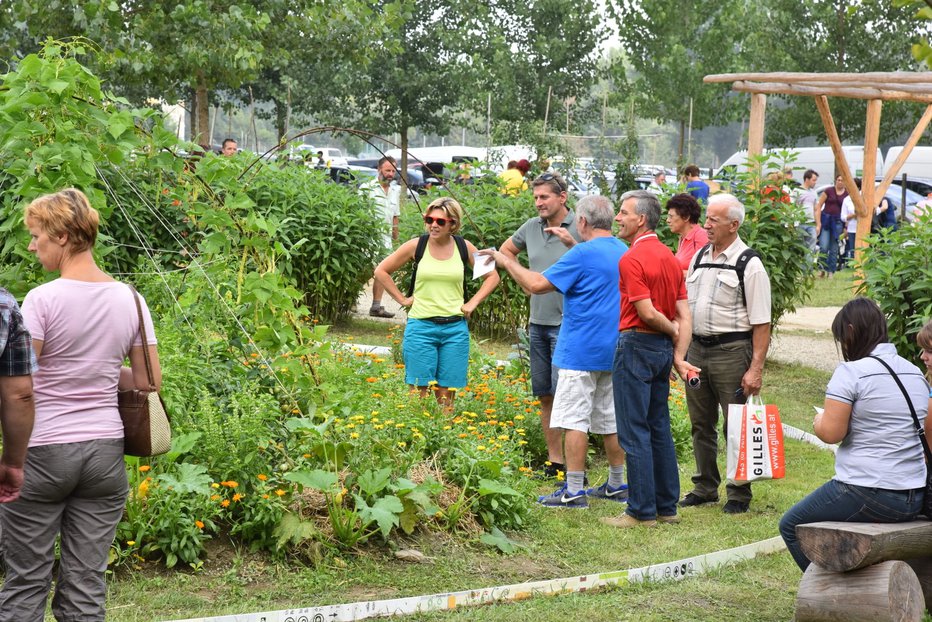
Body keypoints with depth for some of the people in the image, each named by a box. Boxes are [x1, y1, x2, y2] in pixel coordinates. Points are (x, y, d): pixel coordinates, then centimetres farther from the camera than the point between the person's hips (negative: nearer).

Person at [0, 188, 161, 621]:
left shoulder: (43, 300, -13)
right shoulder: (129, 300, 3)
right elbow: (149, 380, 7)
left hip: (42, 451, -5)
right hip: (105, 451, 5)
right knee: (86, 587, 8)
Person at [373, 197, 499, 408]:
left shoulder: (464, 248, 2)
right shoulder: (416, 246, -1)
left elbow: (492, 276, 14)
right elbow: (381, 271, 7)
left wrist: (473, 303, 5)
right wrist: (402, 299, 2)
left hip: (455, 328, 1)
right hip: (421, 326, -1)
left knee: (446, 395, 4)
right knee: (418, 392, -3)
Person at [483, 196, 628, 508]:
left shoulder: (583, 255, -14)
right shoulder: (623, 252, 11)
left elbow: (536, 284, -15)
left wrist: (507, 262, -2)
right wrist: (573, 245, 31)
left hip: (582, 351, -8)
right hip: (613, 350, 8)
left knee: (574, 419, -5)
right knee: (610, 419, 14)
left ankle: (574, 491, -6)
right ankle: (617, 484, 20)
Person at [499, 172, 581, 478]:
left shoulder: (579, 228, -11)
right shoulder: (532, 227, 8)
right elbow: (507, 249, 27)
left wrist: (571, 243, -32)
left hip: (566, 323, -7)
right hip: (537, 323, 7)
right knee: (545, 396, 11)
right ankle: (554, 462, 19)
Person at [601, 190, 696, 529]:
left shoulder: (632, 259, -15)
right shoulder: (670, 257, 11)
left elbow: (648, 313, -19)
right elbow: (683, 314, 6)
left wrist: (675, 334, -2)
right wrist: (679, 355, 2)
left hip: (636, 346, -9)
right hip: (662, 348, 9)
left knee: (634, 433, -3)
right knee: (660, 430, 14)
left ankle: (642, 511, -1)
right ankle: (667, 507, 18)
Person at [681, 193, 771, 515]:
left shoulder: (749, 265, -10)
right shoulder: (700, 258, 12)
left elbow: (761, 323, -13)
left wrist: (756, 369, -18)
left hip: (731, 351, -7)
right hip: (696, 348, 7)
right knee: (701, 425, 14)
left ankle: (739, 494, 9)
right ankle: (705, 488, 26)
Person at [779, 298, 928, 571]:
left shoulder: (851, 372, -14)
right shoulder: (915, 373, 8)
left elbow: (831, 433, -17)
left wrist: (819, 422, 5)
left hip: (866, 496, -8)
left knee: (791, 526, 13)